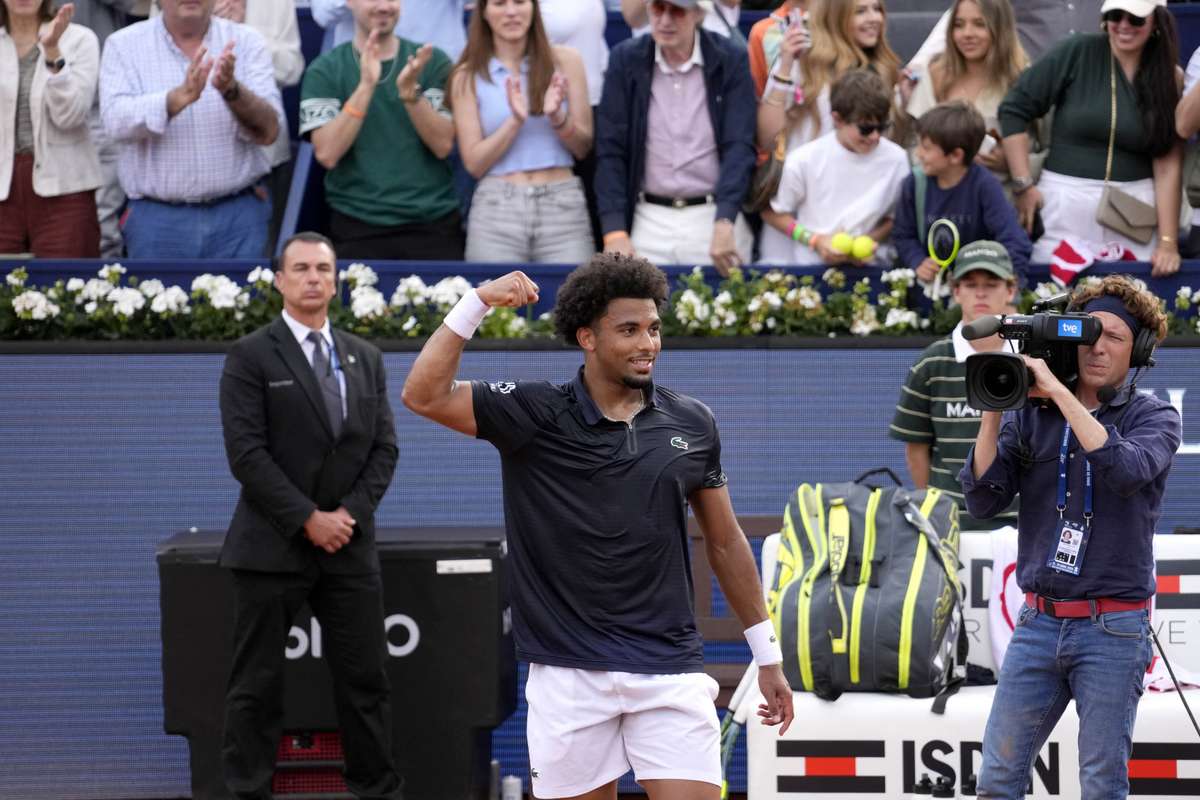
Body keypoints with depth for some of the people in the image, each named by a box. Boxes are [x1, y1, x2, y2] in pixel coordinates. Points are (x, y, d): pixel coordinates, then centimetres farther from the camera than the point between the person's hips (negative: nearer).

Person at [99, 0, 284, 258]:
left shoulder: (246, 42, 3)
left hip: (238, 215, 1)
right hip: (156, 216, -1)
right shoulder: (123, 45, 1)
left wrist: (232, 90, -26)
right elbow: (116, 123, -15)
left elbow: (269, 131, -7)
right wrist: (180, 97, -30)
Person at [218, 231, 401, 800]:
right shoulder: (250, 357, -3)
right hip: (273, 545, -4)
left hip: (349, 543, 4)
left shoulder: (366, 359, 13)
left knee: (366, 680, 4)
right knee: (257, 685, -1)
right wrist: (308, 519, -14)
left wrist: (351, 512, -6)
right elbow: (246, 453, -10)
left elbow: (383, 448, 10)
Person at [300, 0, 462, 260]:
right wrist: (366, 85, -18)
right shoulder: (324, 70, 3)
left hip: (433, 222, 1)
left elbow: (442, 145, -4)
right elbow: (327, 153, -9)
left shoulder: (433, 62, 6)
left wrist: (410, 91, -18)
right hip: (357, 225, -1)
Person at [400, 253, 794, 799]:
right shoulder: (534, 415, -2)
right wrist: (476, 303, -19)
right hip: (569, 671, -1)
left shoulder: (692, 424, 6)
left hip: (668, 670, 1)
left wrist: (767, 656, 16)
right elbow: (425, 396, -12)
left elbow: (725, 543, 15)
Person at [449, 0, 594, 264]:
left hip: (563, 206, 0)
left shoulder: (565, 62, 6)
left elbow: (583, 148, 9)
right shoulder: (467, 76, 6)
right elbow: (474, 163, 1)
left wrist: (558, 118, -11)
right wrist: (515, 121, -12)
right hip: (496, 211, 0)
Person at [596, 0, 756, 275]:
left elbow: (739, 147, -8)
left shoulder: (731, 61, -3)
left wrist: (724, 225, -22)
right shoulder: (625, 60, 2)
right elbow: (610, 150, 0)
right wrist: (615, 231, -9)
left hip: (715, 216, -1)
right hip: (649, 221, 1)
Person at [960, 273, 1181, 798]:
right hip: (1038, 622, 3)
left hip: (1112, 630, -3)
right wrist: (993, 409, -9)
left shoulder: (1155, 416, 0)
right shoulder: (1029, 416, 6)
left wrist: (1058, 391, -21)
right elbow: (983, 501, -1)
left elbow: (1126, 469, -22)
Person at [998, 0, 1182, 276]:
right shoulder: (1078, 53, -3)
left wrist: (1168, 243, -8)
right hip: (1066, 201, -1)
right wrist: (1023, 185, -7)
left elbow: (1167, 163, -2)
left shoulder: (1169, 79, 3)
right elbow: (1014, 108, -3)